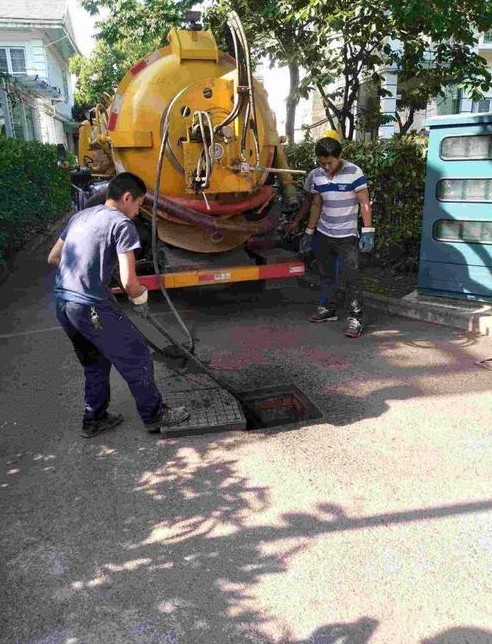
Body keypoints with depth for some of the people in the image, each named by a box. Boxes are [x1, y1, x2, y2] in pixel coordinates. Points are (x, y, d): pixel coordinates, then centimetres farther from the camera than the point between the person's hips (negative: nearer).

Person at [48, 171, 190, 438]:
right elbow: (128, 281, -17)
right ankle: (154, 415, 20)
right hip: (91, 307, -8)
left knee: (94, 361, 25)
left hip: (63, 305, 8)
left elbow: (52, 258, 22)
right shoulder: (122, 224, -9)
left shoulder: (80, 216, 14)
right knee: (137, 357, 7)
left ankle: (94, 419, 36)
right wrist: (140, 298, 3)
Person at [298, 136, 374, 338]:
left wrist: (368, 231, -19)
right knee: (326, 274, 14)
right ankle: (328, 309, 28)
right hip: (323, 234, 6)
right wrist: (308, 232, 14)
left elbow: (365, 203, -12)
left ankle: (355, 317, -1)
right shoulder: (318, 176, 3)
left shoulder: (354, 172, -12)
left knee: (351, 277, -7)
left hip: (347, 236, -6)